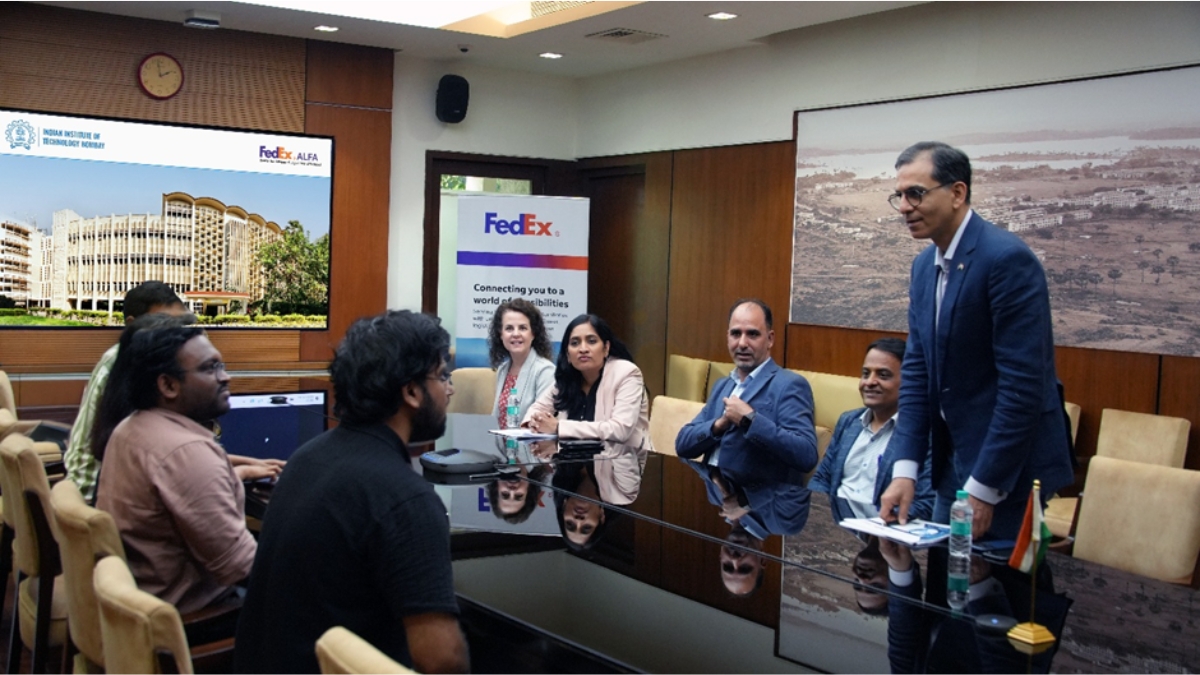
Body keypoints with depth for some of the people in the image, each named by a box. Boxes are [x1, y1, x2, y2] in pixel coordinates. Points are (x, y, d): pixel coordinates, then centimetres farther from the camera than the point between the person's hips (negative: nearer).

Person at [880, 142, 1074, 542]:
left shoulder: (1007, 258, -19)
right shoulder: (925, 265, 8)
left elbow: (1023, 385, -22)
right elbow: (916, 371, 8)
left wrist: (983, 489, -19)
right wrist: (904, 470, -1)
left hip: (1005, 467, -8)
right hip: (953, 462, 8)